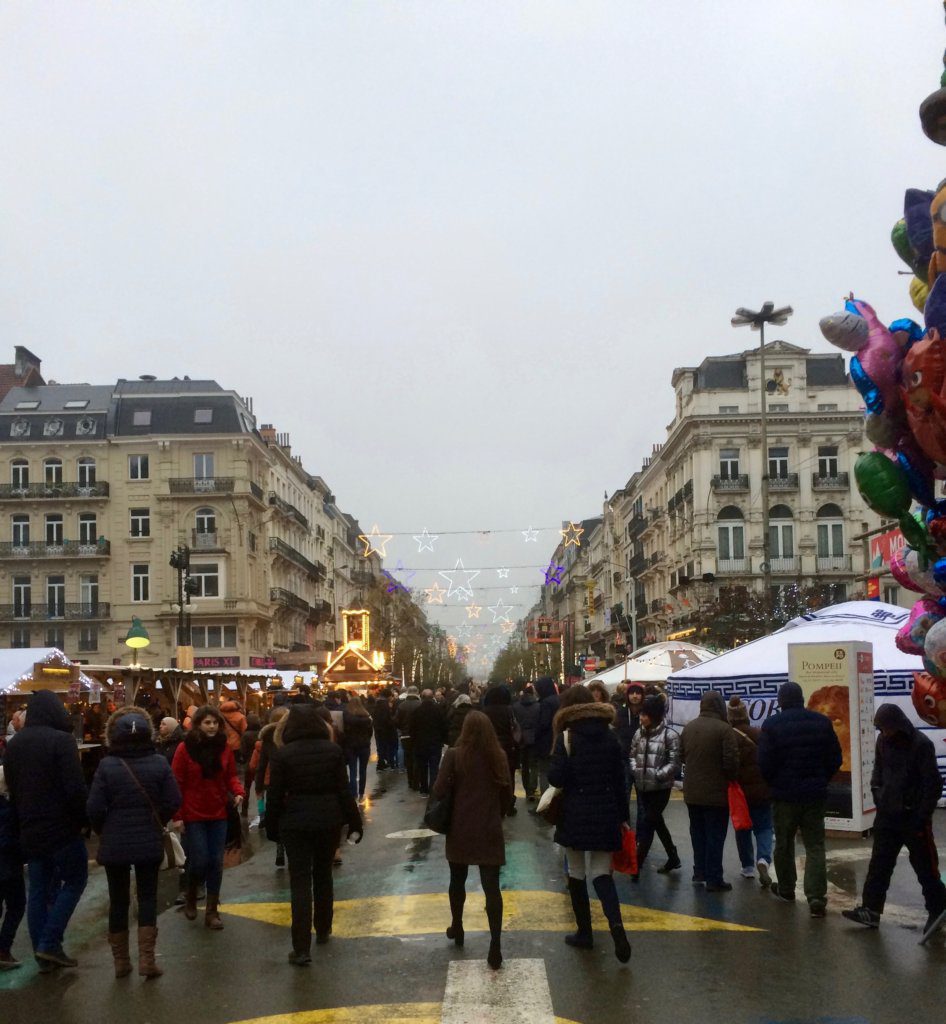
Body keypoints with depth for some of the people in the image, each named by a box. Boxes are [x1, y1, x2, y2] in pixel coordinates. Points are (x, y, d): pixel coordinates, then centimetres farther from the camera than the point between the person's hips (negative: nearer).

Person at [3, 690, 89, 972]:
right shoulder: (61, 740, -15)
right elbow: (76, 788, -19)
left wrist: (23, 824, 20)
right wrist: (84, 819, -6)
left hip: (30, 830, 7)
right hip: (62, 827, -7)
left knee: (39, 890, 11)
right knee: (74, 880, 6)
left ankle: (43, 955, 13)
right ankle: (50, 944, -2)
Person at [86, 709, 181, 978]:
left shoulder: (107, 765, -11)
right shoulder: (159, 762, -8)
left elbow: (94, 808, -11)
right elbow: (173, 801, -6)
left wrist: (104, 831, 9)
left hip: (114, 843, 0)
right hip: (149, 842, 0)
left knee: (118, 900, 12)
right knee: (147, 897, 10)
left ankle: (121, 961, 19)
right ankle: (146, 959, 4)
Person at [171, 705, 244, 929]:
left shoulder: (224, 747, 1)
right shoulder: (185, 748, -9)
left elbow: (230, 776, 7)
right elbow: (177, 783, -7)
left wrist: (238, 792, -14)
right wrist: (177, 816, -10)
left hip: (218, 814, 3)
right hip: (193, 815, -3)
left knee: (216, 862, 4)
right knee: (199, 860, -4)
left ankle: (212, 911, 14)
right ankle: (190, 898, 26)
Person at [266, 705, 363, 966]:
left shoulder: (282, 754, -8)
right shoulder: (333, 750, -2)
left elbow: (274, 795, -6)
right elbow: (344, 790, -2)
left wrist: (272, 827, 6)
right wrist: (354, 822, 4)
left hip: (295, 822, -2)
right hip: (329, 820, 2)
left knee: (300, 883, 0)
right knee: (323, 876, 21)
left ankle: (301, 949, -4)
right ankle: (323, 931, 35)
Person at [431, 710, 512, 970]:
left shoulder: (454, 755, -9)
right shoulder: (499, 756, -2)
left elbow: (439, 791, -14)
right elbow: (507, 795, 2)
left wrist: (456, 791, 8)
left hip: (461, 830, 0)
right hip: (490, 832, 1)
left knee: (458, 881, 21)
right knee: (492, 887, 0)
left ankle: (457, 928, 38)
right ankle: (495, 947, -6)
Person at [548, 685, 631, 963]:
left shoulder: (567, 737, -10)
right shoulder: (610, 736, 3)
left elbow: (556, 778, -15)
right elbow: (619, 779, 6)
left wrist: (555, 761, 6)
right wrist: (622, 816, 13)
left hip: (575, 815, -3)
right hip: (606, 814, 3)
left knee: (577, 873, 12)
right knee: (601, 872, 7)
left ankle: (584, 932, 18)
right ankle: (615, 922, -17)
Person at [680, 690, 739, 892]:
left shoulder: (688, 727, 2)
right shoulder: (724, 729, -17)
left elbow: (682, 756, 10)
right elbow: (731, 761, -19)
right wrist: (729, 777, 0)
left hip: (692, 792, 6)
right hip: (716, 792, -6)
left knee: (698, 833, 19)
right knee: (715, 836, 2)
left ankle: (699, 872, 25)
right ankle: (714, 879, 5)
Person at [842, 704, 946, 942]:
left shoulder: (921, 745, -16)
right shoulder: (883, 741, 3)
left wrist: (922, 817, -15)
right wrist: (877, 792, 8)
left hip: (913, 817, -6)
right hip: (887, 815, 6)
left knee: (925, 868, 3)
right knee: (879, 864, 6)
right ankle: (871, 910, 10)